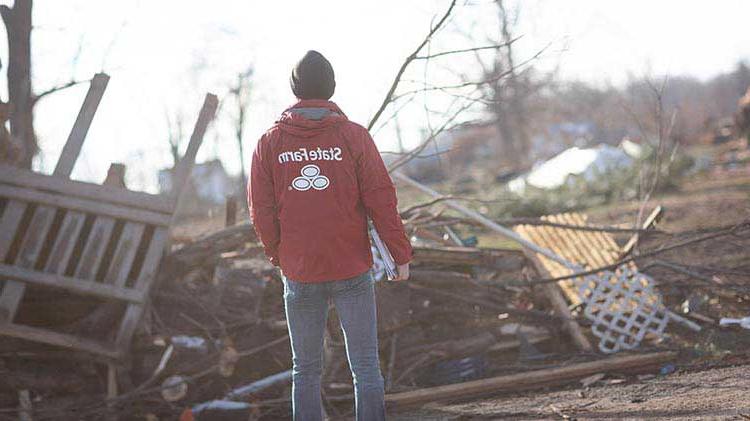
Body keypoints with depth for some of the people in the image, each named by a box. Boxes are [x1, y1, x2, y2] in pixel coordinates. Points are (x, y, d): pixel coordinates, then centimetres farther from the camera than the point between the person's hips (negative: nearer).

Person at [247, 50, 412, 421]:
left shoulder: (269, 142, 0)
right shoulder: (353, 136, -6)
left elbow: (261, 211, 1)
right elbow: (381, 200, -6)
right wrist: (401, 254, 2)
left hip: (298, 274, 2)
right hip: (352, 269, -2)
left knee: (305, 370, 11)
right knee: (366, 367, 4)